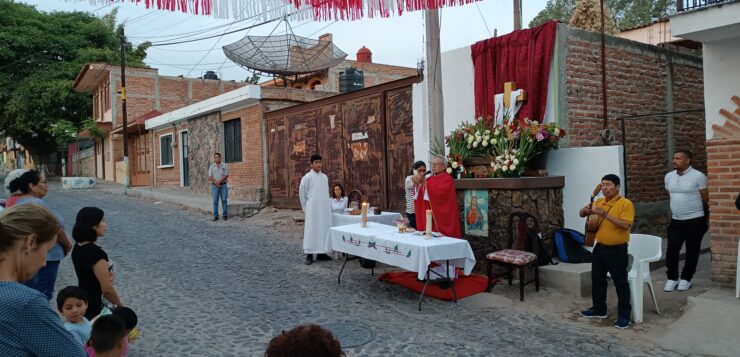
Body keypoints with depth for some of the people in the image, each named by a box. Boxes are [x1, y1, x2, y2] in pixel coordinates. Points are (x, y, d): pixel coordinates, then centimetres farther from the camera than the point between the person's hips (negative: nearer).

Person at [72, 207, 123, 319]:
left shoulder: (77, 248, 4)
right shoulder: (96, 253, -23)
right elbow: (107, 289, -20)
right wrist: (121, 305, -6)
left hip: (80, 303, 9)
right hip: (93, 308, -9)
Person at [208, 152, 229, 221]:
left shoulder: (224, 166, 3)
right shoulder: (212, 166, 7)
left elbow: (226, 176, -4)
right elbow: (210, 177, 1)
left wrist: (219, 181, -14)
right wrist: (216, 183, -13)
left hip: (223, 185, -1)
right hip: (215, 185, 1)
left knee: (224, 200, -2)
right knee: (215, 201, -1)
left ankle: (225, 215, 6)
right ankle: (215, 216, 2)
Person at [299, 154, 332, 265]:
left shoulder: (325, 177, 10)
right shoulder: (307, 177, -6)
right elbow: (302, 193, -1)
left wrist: (328, 206, 13)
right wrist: (306, 208, 1)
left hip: (324, 209, 5)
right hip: (312, 209, -5)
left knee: (324, 229, 7)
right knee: (311, 230, -4)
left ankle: (321, 253, 16)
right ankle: (309, 255, 0)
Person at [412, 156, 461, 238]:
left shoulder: (447, 179, -7)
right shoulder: (430, 178, 14)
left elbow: (440, 192, -23)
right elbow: (421, 194, 9)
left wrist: (425, 184, -27)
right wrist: (417, 185, -9)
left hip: (442, 216, -6)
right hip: (429, 214, 6)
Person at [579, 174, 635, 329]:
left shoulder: (626, 204, -13)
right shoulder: (599, 202, 7)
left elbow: (625, 225, -23)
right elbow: (581, 214, 12)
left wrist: (605, 214, -28)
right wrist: (587, 210, -12)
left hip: (617, 250, -7)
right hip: (599, 248, 7)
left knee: (620, 282, 0)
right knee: (597, 280, 15)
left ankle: (624, 315, 9)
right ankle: (599, 309, 30)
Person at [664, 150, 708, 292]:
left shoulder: (698, 176, -12)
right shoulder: (669, 176, 4)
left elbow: (705, 199, -3)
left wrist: (692, 208, 8)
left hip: (695, 221, -4)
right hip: (676, 220, 4)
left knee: (692, 251, 7)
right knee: (671, 250, 0)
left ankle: (686, 279, 20)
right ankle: (672, 278, 14)